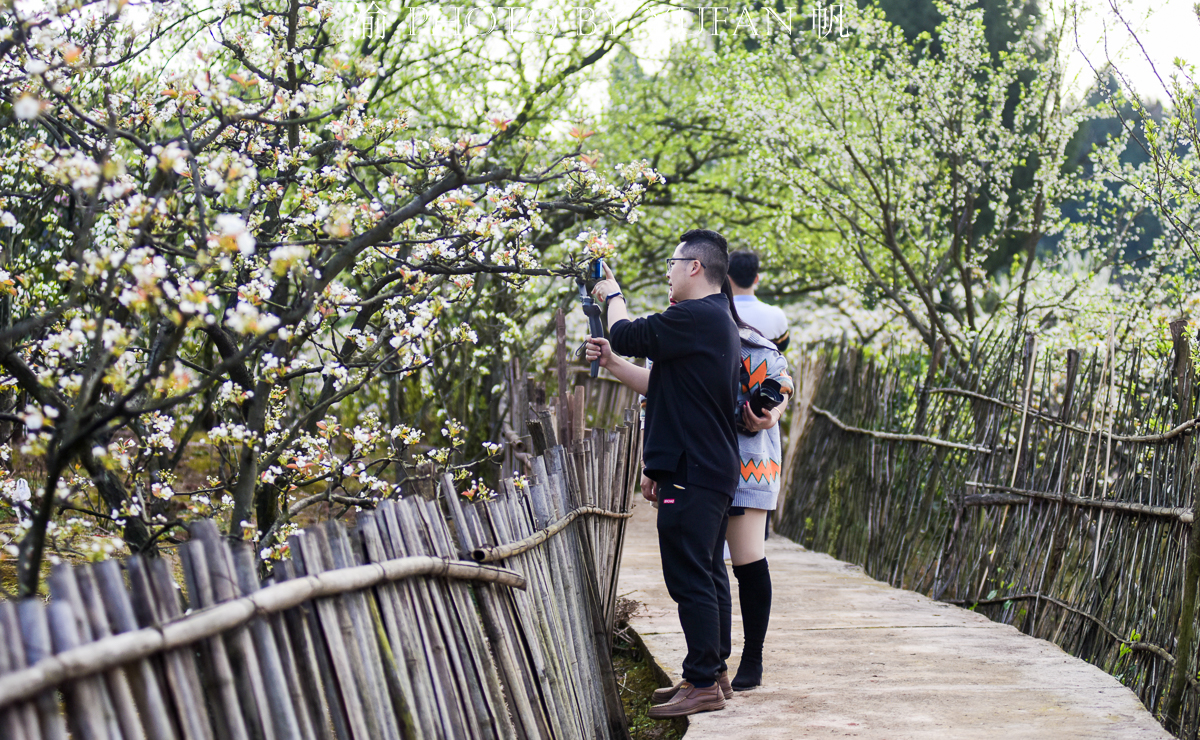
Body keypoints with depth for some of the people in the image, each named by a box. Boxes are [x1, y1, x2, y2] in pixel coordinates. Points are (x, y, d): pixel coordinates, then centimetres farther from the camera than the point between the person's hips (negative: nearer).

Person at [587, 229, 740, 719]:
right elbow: (665, 386, 24)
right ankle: (714, 673, 21)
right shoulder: (718, 321, 18)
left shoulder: (695, 317, -17)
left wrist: (613, 296, 9)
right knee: (709, 574, 14)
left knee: (690, 578, -8)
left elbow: (626, 335, -10)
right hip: (713, 471, 11)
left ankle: (703, 684, -5)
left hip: (691, 475, -11)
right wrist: (614, 364, 23)